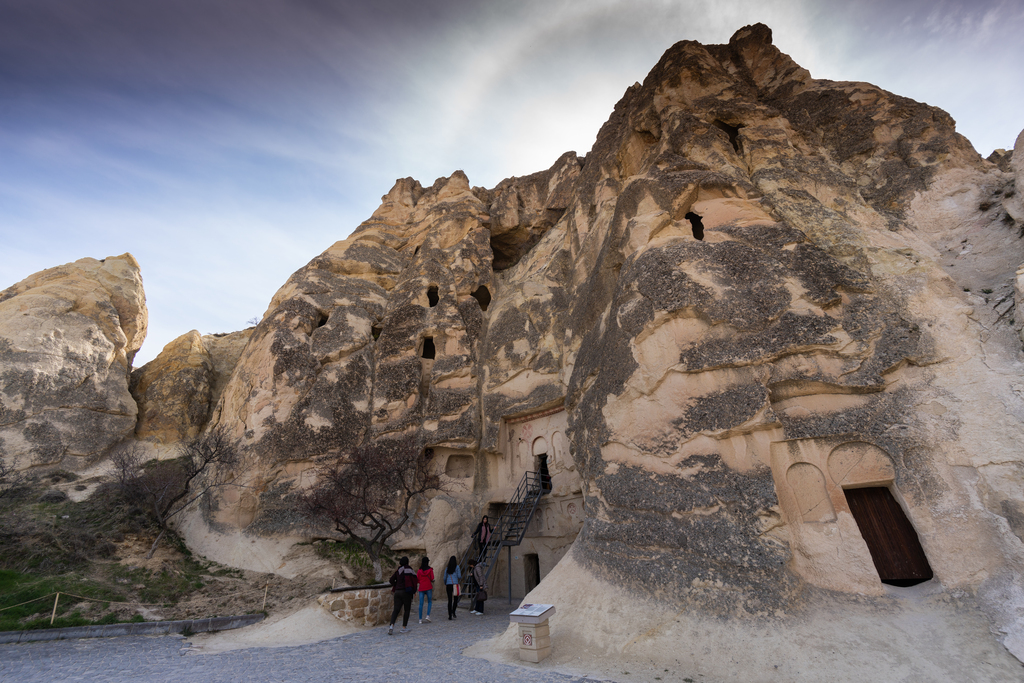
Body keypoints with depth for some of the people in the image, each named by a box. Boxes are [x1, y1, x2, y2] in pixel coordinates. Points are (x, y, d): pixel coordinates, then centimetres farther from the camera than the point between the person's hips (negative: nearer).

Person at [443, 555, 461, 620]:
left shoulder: (447, 568, 11)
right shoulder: (457, 567, 0)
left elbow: (445, 578, 11)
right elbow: (459, 576, -4)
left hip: (448, 585, 3)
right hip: (455, 584, -3)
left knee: (450, 600, 6)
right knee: (455, 599, 7)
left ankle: (450, 616, 4)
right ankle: (453, 613, -9)